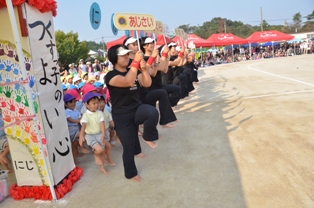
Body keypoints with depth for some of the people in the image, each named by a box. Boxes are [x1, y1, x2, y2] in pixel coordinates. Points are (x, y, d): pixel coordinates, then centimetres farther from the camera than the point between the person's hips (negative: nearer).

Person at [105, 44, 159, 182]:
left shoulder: (133, 72, 4)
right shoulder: (111, 76, -16)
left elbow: (147, 84, -6)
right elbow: (128, 82, -34)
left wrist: (143, 69, -22)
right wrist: (136, 62, -34)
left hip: (137, 109, 5)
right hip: (122, 116, -4)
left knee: (153, 113, -31)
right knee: (128, 147, 5)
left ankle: (148, 137, 0)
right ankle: (131, 174, 32)